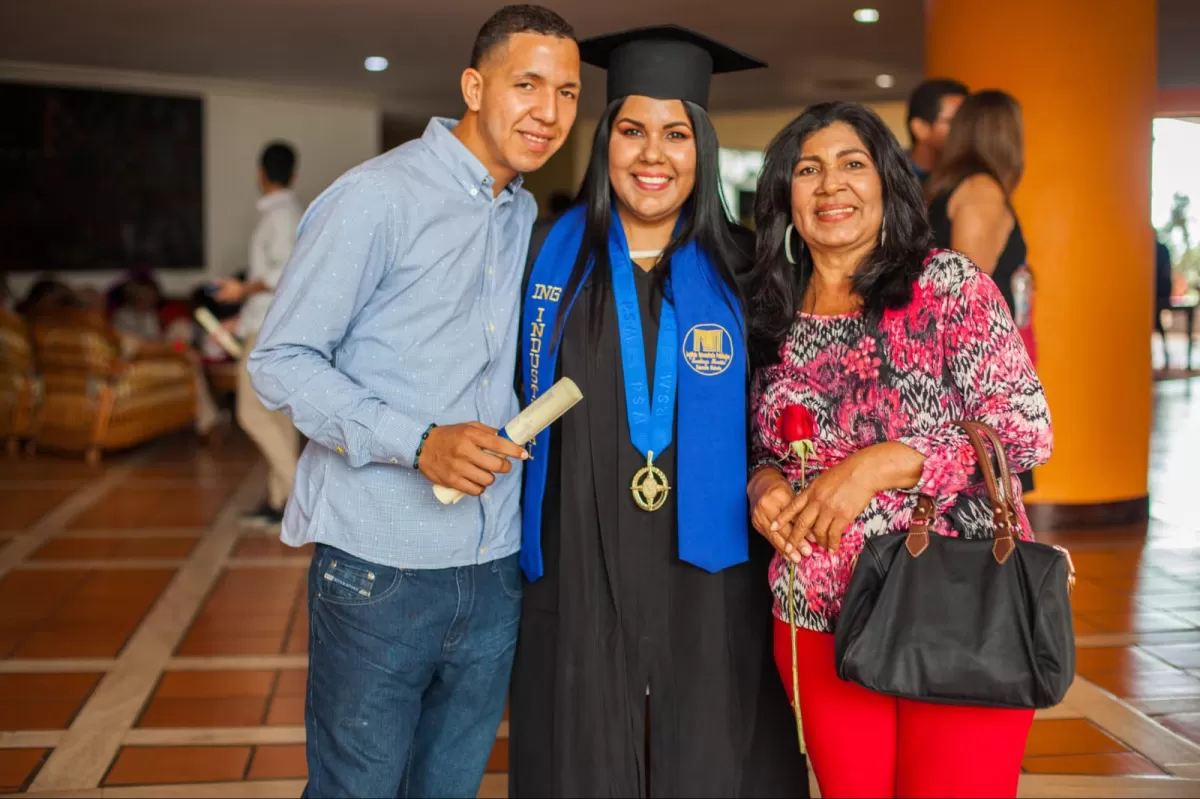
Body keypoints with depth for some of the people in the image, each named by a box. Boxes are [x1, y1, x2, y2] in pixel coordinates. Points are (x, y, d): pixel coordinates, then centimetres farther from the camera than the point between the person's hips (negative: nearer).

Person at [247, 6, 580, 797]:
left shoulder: (528, 216, 12)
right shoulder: (376, 196, -10)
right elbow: (281, 361, -12)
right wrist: (418, 443, -23)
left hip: (495, 572, 6)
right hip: (381, 573, -6)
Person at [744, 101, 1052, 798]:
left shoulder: (948, 284, -5)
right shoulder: (775, 319, 8)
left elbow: (1027, 429, -11)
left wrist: (879, 464, -19)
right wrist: (766, 482, -6)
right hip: (821, 624, 4)